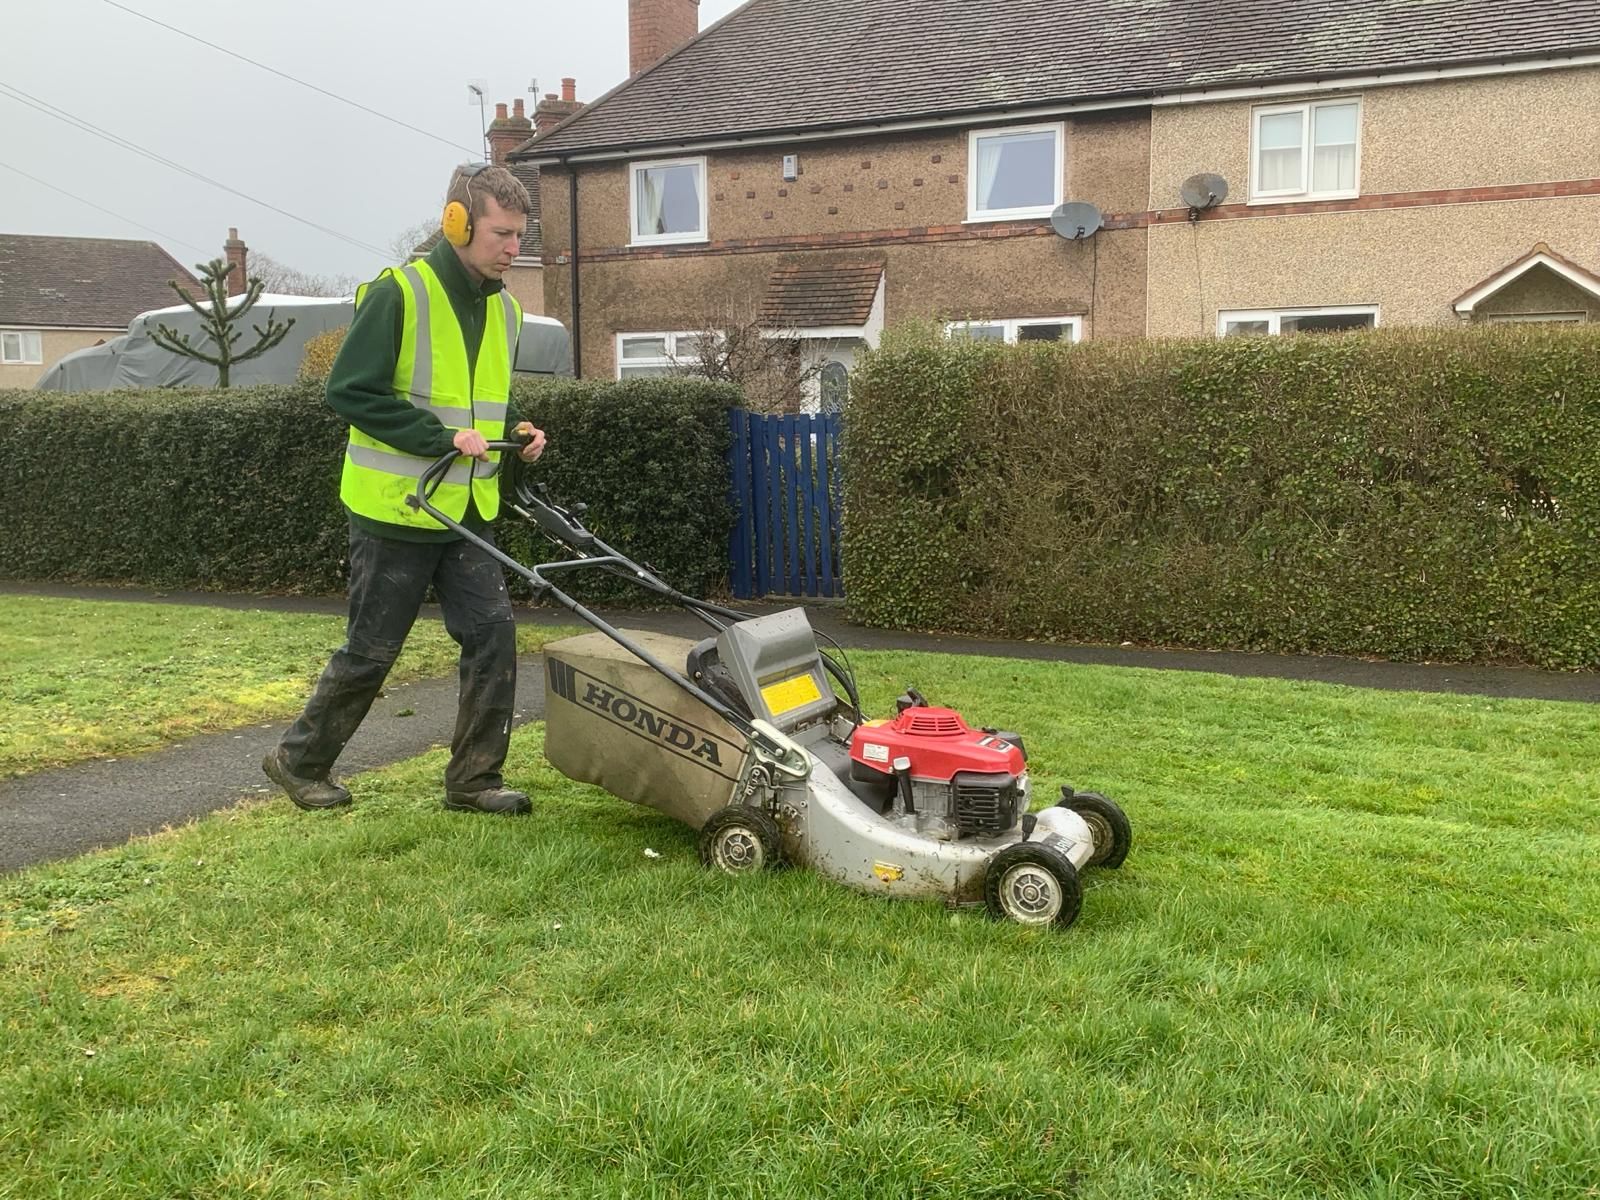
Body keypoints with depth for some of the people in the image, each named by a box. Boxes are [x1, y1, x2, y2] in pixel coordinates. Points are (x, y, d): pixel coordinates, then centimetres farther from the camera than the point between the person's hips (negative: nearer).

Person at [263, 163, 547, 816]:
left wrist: (517, 432, 1)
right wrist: (441, 438, -22)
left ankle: (474, 780, 10)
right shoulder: (398, 293, -14)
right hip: (396, 511, -6)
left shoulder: (505, 310, 9)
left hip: (469, 512, 7)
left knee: (493, 633, -1)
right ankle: (299, 759, 25)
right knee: (371, 650, 4)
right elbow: (350, 390, -17)